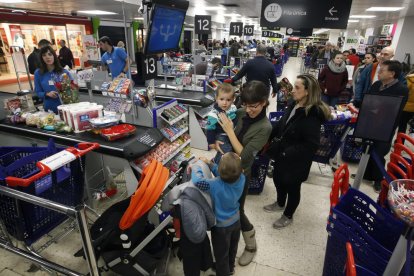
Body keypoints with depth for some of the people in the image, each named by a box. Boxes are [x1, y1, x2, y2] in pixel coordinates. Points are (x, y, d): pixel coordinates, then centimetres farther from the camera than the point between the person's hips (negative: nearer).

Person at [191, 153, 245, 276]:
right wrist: (209, 163, -13)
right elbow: (223, 175, -8)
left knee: (221, 254, 21)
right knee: (232, 247, 32)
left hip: (221, 226, -6)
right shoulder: (241, 178, -23)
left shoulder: (216, 185, -38)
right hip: (236, 221, 6)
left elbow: (198, 180, -45)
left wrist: (195, 167, -25)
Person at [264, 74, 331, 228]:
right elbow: (281, 126, 9)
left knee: (292, 187, 14)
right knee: (278, 179, 25)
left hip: (296, 161, -8)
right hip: (282, 156, 8)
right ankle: (280, 204, 54)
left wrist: (287, 153, -25)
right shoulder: (294, 105, -2)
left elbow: (311, 145, -28)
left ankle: (288, 216, 40)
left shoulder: (312, 115, -27)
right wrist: (269, 137, 0)